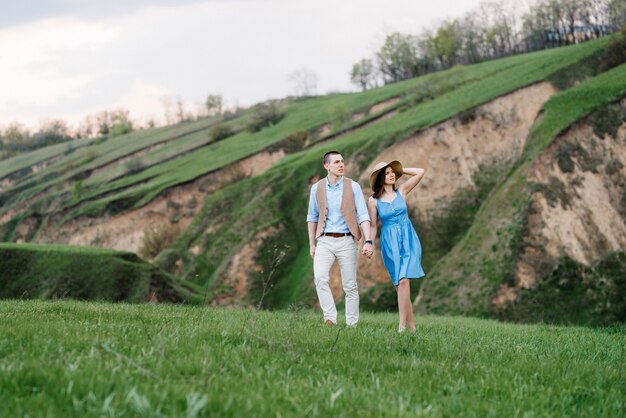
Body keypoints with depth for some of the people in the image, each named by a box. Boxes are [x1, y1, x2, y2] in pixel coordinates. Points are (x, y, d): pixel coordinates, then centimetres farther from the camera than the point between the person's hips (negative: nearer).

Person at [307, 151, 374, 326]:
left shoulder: (353, 187, -1)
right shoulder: (317, 188, 4)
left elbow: (363, 216, -5)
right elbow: (312, 217, 13)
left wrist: (368, 241, -16)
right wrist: (311, 245, 11)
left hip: (346, 241, -1)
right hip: (325, 241, 1)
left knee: (350, 286, 2)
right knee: (320, 278, -22)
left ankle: (352, 325, 10)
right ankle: (330, 318, -20)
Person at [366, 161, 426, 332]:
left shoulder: (401, 191, 6)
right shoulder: (374, 201, 3)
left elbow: (420, 172, 3)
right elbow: (373, 226, 5)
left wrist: (400, 170, 7)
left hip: (408, 240, 0)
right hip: (389, 243, 0)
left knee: (403, 280, -16)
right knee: (400, 283, 0)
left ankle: (402, 325, -18)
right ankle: (411, 325, 8)